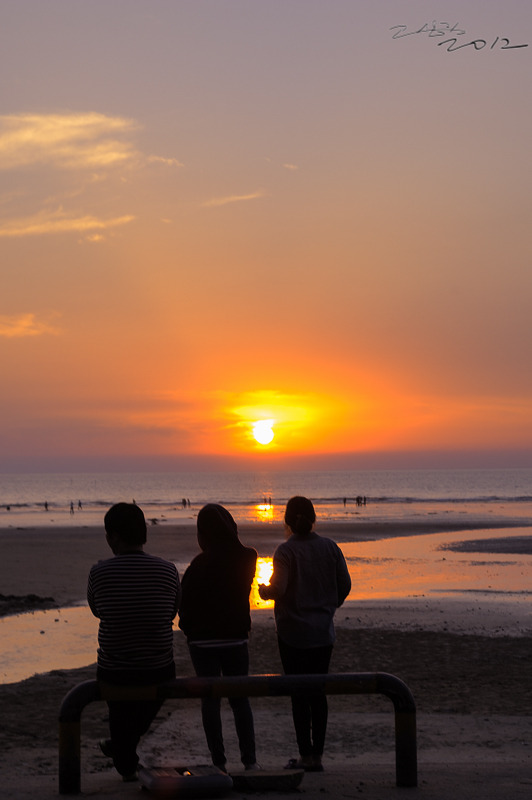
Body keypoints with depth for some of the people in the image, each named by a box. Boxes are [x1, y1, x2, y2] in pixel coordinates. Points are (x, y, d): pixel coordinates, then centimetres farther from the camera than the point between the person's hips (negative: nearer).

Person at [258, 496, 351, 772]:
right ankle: (317, 754, 12)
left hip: (294, 632, -4)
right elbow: (344, 585, 4)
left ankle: (306, 756, 4)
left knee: (299, 694, 3)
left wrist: (262, 589, 3)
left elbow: (278, 589, -19)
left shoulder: (286, 551, -13)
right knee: (318, 693, 11)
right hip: (323, 632, 4)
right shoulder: (330, 547, 0)